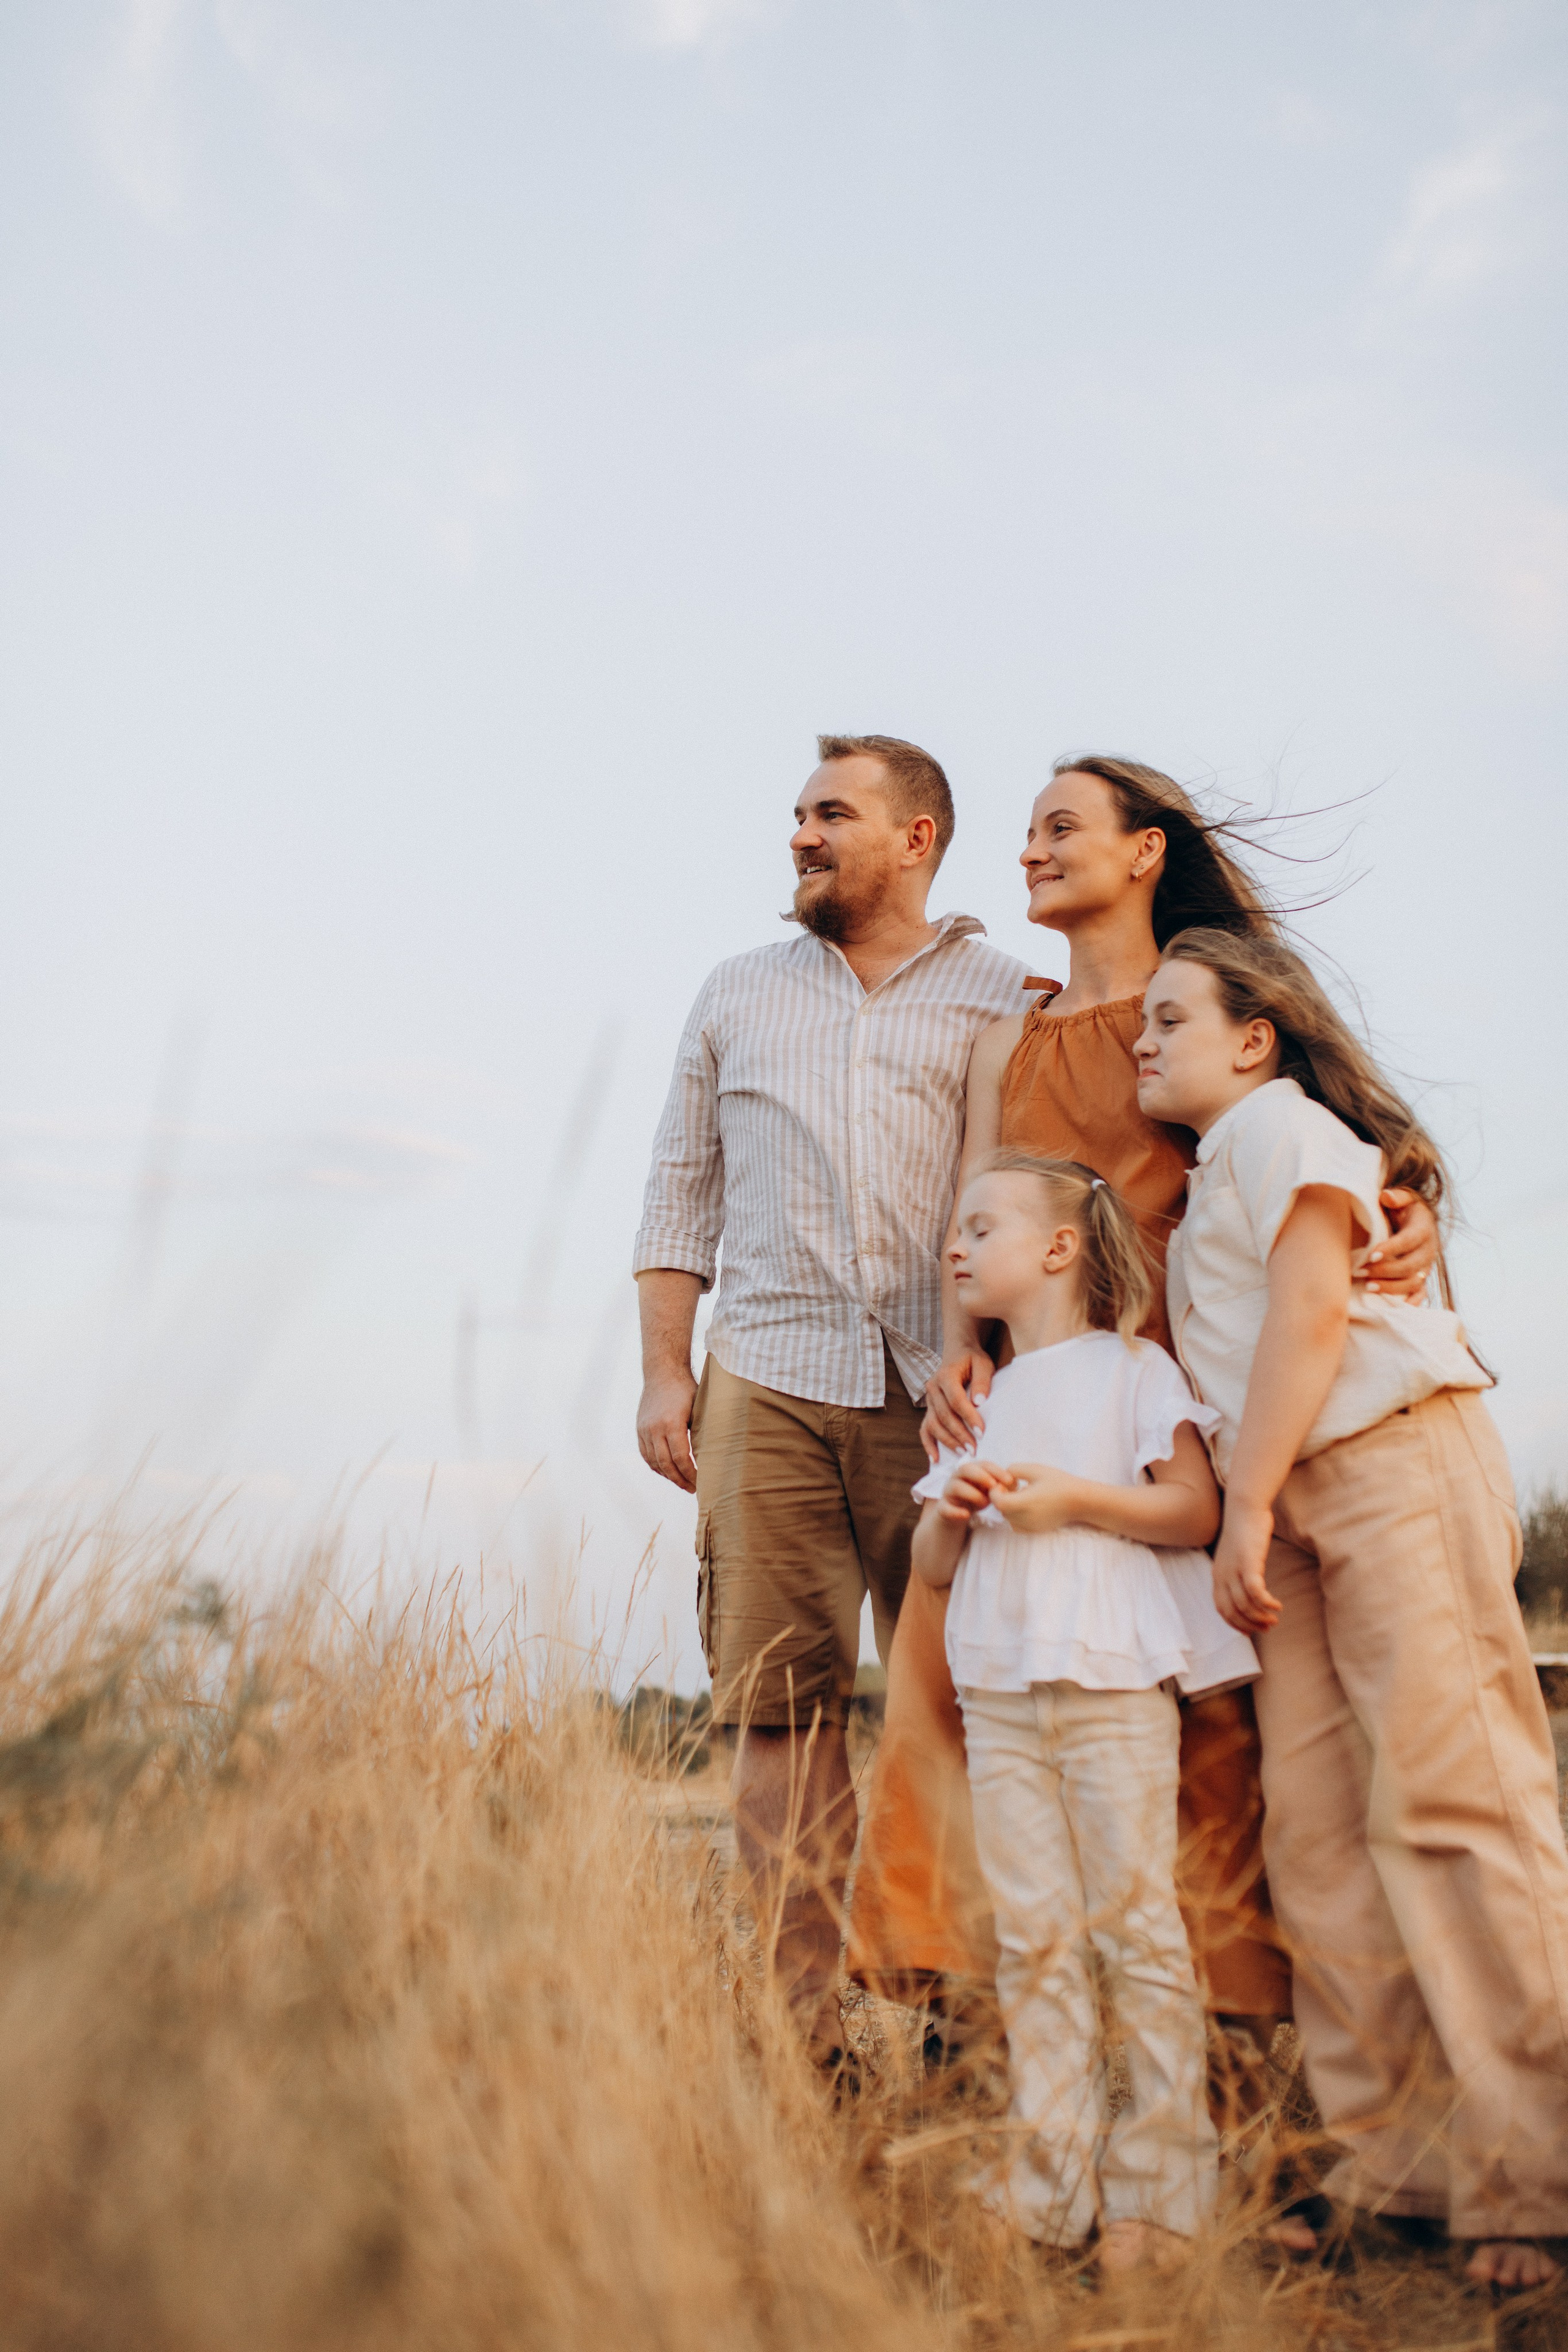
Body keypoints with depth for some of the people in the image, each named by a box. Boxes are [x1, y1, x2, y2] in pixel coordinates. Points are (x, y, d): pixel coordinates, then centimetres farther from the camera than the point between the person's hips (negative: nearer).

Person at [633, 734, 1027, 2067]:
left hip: (943, 1396, -2)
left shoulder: (1006, 999, 10)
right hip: (770, 1386, 2)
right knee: (782, 1704, -3)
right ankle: (808, 2025, 2)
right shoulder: (738, 997, 19)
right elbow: (681, 1198, 18)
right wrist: (664, 1376, 8)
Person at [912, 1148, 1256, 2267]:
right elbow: (933, 1570, 19)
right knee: (1033, 1937, 3)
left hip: (1115, 1683, -5)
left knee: (1135, 1925, -3)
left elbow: (1197, 1509, -5)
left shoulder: (1131, 1368, 4)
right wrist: (950, 1509, -1)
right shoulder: (977, 1403, 20)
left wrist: (1075, 1499, -14)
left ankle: (1155, 2186, 4)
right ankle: (1052, 2183, 8)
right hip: (999, 1695, 5)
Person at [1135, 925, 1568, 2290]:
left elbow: (1310, 1312, -12)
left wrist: (1247, 1509, -15)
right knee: (1319, 1828, 3)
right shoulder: (1216, 1179, 26)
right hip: (1302, 1503, 9)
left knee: (1446, 1795, -11)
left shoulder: (1277, 1123, -3)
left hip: (1395, 1463, -9)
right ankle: (1394, 2161, 6)